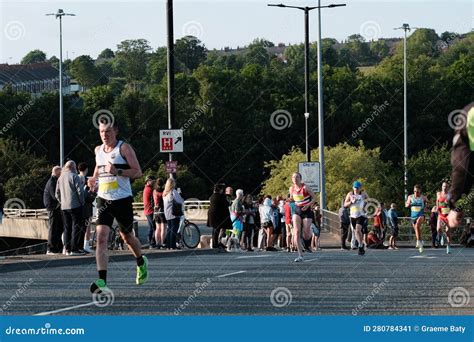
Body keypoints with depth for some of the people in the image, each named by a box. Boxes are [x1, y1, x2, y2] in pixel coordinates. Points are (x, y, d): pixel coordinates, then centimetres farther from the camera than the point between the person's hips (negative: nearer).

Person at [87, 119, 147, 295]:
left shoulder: (124, 148, -7)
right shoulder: (98, 150, 9)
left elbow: (138, 172, -11)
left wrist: (117, 171, -25)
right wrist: (94, 179, 8)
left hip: (122, 200, -3)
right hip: (103, 199, 3)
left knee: (127, 237, 14)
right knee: (101, 237, -15)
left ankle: (141, 262, 48)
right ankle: (102, 282, -22)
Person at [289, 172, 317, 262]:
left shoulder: (305, 188, -14)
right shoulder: (291, 189, 1)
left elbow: (314, 198, -9)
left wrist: (308, 205, -21)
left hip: (306, 211, -3)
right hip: (297, 211, 3)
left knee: (306, 233, -4)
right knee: (296, 231, -14)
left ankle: (308, 245, 36)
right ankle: (300, 255, -15)